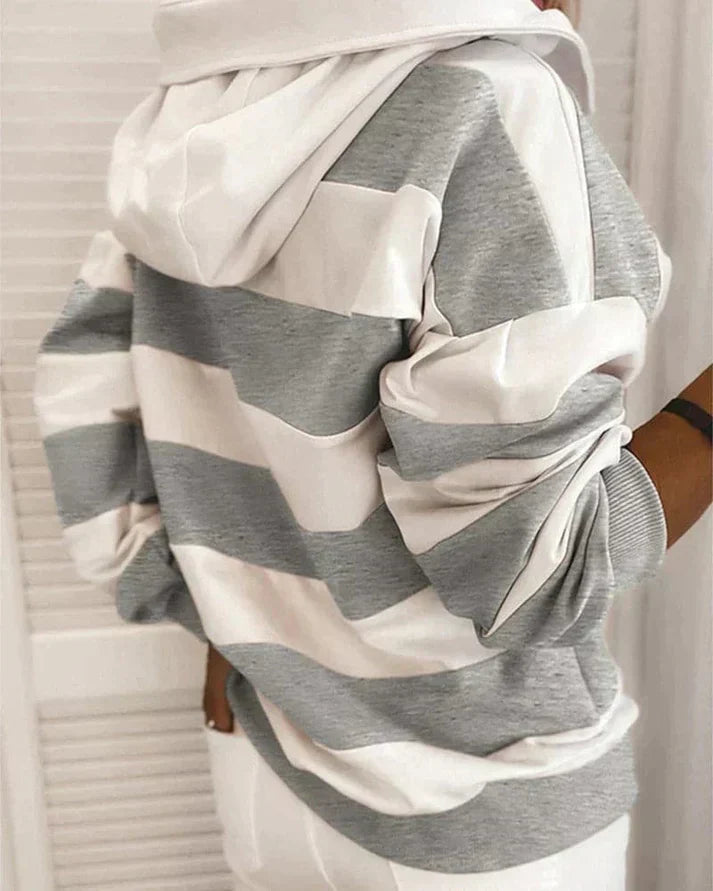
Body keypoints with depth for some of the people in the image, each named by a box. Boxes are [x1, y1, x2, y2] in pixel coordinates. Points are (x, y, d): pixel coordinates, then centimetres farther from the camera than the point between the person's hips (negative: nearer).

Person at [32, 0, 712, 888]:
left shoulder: (200, 117, -5)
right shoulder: (487, 110, -25)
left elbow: (92, 401, -3)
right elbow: (527, 565, -24)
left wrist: (227, 631, 6)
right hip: (476, 804, -5)